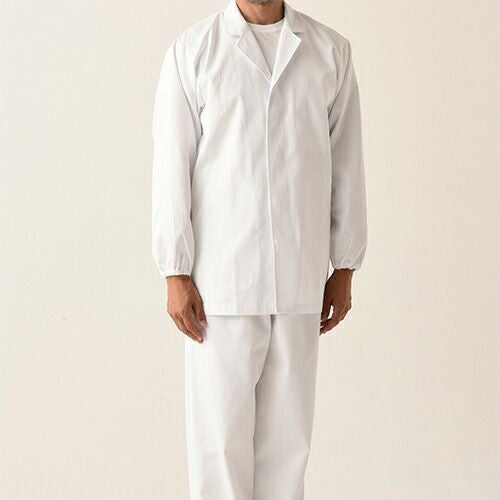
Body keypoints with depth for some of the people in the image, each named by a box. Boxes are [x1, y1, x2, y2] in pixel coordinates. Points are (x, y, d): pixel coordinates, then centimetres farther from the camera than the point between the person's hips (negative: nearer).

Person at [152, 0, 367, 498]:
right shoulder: (191, 51, -2)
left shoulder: (331, 51, 5)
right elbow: (172, 169, -4)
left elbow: (345, 163, 7)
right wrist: (176, 274, -7)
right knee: (219, 428, 2)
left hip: (300, 278, 2)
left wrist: (344, 269, 7)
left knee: (286, 429, 8)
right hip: (221, 276, -2)